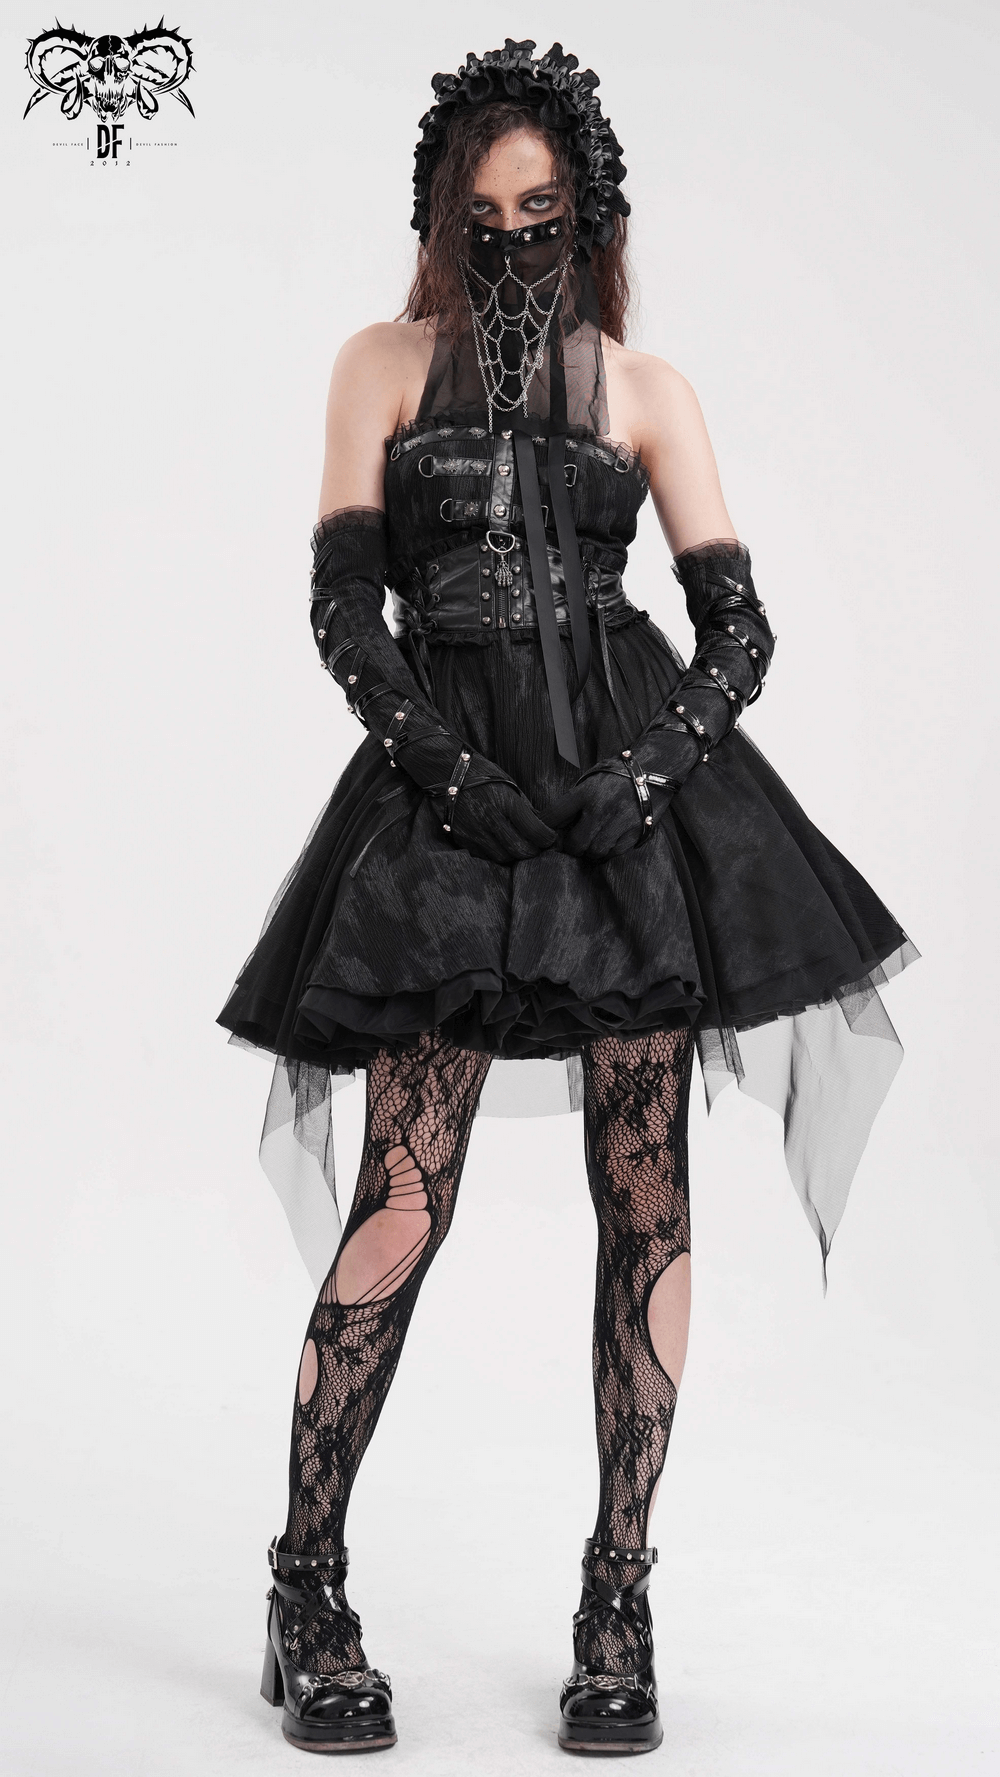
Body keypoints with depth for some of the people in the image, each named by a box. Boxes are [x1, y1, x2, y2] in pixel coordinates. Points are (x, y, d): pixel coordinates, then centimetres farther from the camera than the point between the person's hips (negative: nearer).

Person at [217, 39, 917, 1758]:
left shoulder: (644, 390, 13)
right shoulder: (387, 362, 12)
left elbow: (739, 629, 8)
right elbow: (342, 606, 3)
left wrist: (650, 765, -9)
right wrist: (444, 760, -12)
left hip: (634, 785, 1)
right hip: (445, 786, -1)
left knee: (644, 1193, -2)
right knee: (404, 1198, -6)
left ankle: (619, 1611, 8)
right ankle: (305, 1592, 8)